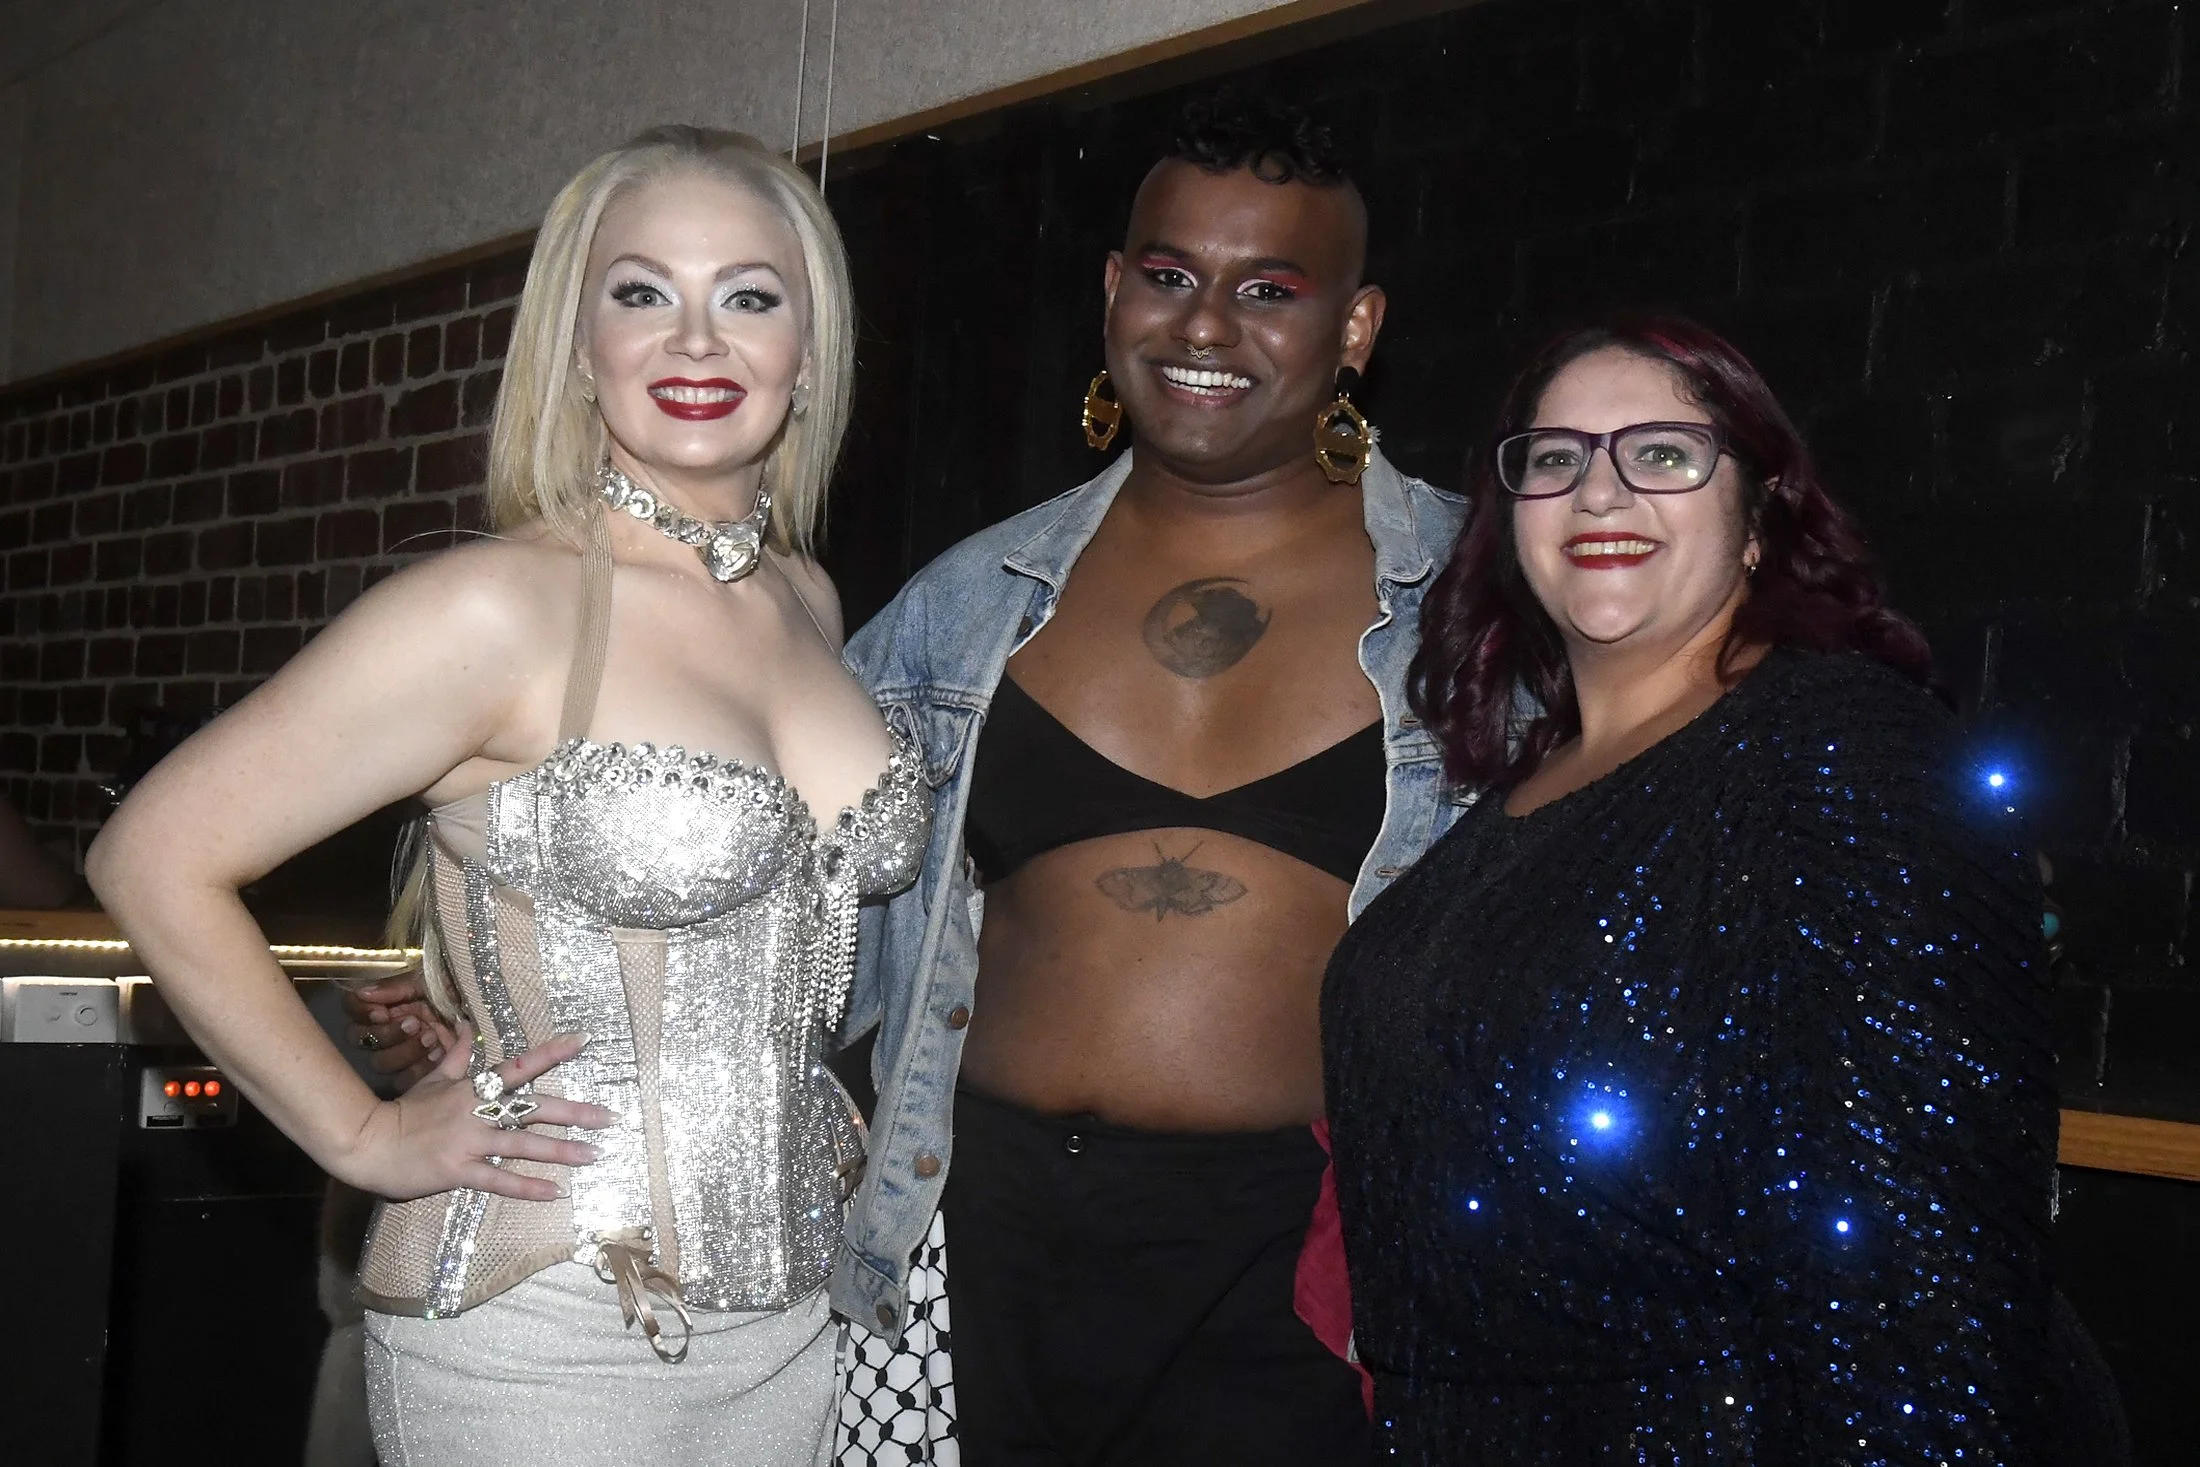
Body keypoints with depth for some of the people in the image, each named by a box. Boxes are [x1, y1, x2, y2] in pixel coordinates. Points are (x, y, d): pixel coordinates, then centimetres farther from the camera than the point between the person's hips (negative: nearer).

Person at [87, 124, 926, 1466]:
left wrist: (811, 1102, 10)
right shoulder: (501, 608, -16)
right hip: (546, 1346, -6)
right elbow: (157, 859, -14)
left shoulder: (808, 600, 5)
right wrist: (366, 1138, -10)